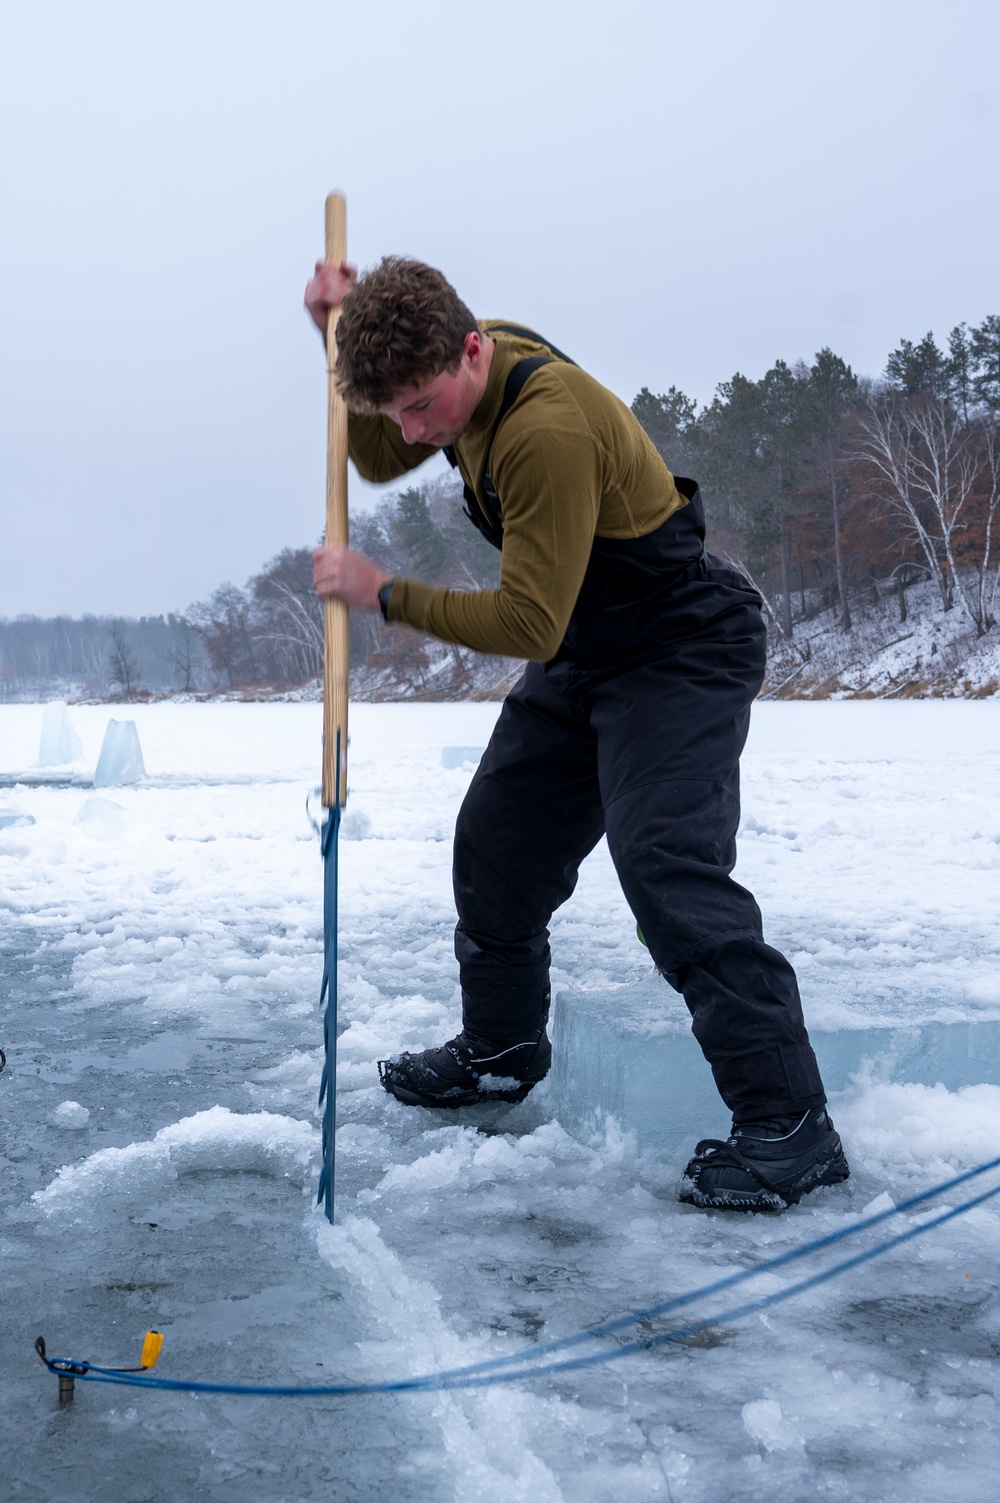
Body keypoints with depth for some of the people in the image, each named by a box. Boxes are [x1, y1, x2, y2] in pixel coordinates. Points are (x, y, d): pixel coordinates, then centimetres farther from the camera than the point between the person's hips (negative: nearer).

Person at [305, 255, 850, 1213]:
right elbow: (377, 459, 14)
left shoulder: (547, 429, -33)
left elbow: (526, 623, -30)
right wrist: (346, 338, -1)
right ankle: (500, 1049, 34)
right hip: (580, 658, 10)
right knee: (497, 842, 15)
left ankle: (787, 1123, -18)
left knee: (668, 869, -23)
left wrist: (383, 594, -20)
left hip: (682, 657, -10)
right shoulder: (464, 375, -4)